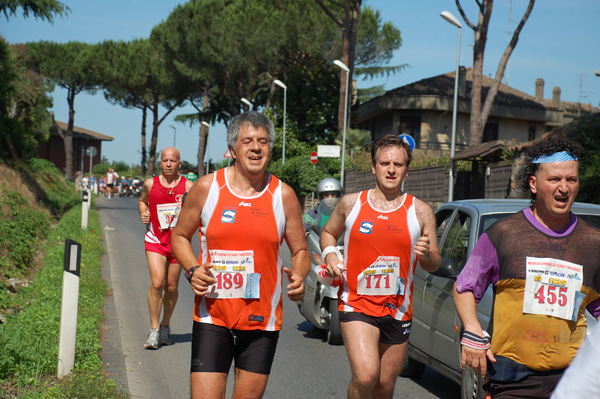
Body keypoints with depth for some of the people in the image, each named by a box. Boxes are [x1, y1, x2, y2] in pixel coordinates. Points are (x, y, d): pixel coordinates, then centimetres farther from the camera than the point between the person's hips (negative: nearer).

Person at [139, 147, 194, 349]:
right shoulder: (150, 184, 2)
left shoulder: (188, 186, -2)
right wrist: (143, 213, 2)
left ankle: (165, 326, 28)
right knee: (156, 283, -14)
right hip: (155, 240, 0)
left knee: (171, 287, 9)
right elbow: (142, 201, 22)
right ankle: (154, 330, -5)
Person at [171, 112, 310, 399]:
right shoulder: (206, 187, -1)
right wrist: (192, 270, -8)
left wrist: (298, 276, -13)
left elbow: (300, 250, 9)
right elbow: (180, 236, 11)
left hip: (262, 320, 1)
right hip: (212, 315, -1)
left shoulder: (283, 195, 0)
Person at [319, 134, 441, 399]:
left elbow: (434, 265, 7)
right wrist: (330, 254, -3)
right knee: (366, 375, -23)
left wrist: (426, 254, -16)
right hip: (356, 305, -2)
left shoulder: (420, 211, 2)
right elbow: (328, 233, 18)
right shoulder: (351, 203, 2)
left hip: (398, 311, 2)